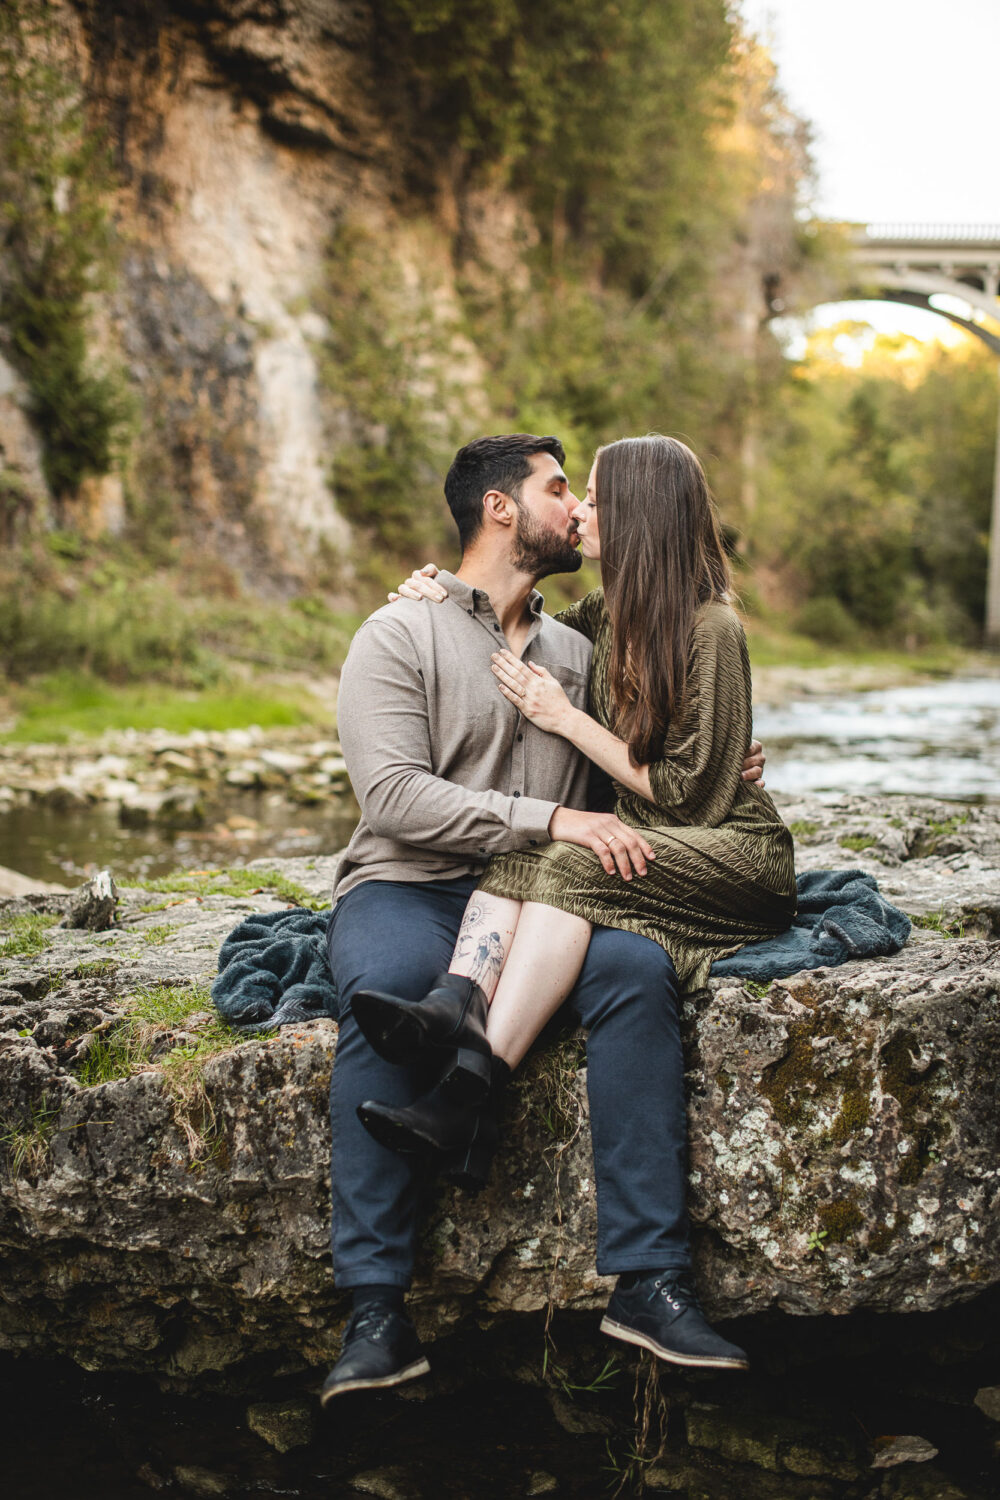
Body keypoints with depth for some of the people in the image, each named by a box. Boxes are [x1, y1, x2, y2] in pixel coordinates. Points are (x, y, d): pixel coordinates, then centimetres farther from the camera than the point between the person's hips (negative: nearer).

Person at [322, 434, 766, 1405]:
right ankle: (376, 1310, -34)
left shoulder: (574, 652, 23)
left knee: (637, 967, -29)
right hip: (406, 888, -4)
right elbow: (394, 798, -11)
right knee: (384, 990, -38)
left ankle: (648, 1279, -30)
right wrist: (550, 820, -19)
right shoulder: (399, 636, 3)